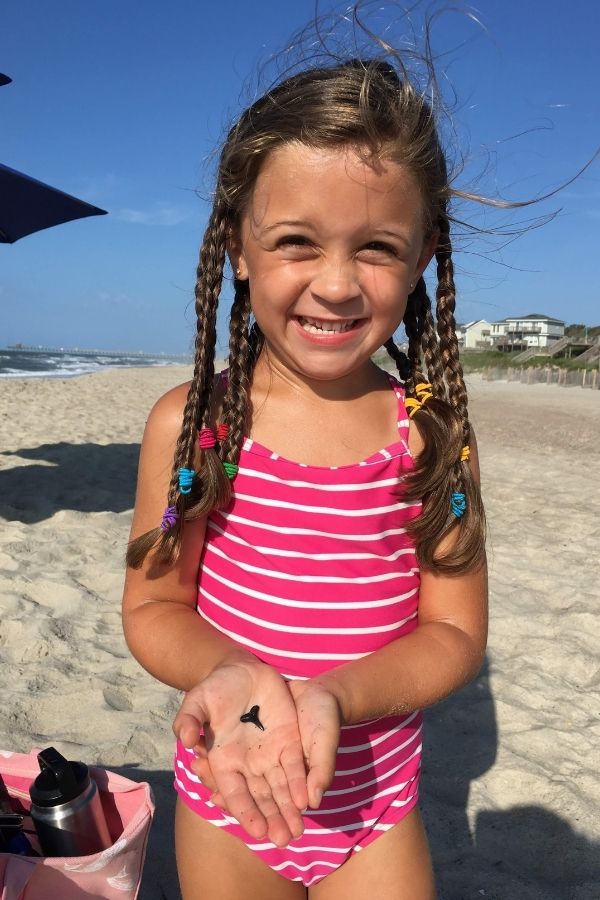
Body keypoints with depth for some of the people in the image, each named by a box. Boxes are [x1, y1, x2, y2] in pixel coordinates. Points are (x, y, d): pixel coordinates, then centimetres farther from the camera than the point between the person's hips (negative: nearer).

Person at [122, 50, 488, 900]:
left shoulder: (433, 434, -13)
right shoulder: (188, 422, -15)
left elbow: (454, 632, -11)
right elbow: (151, 607, -9)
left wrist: (331, 696, -28)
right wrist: (228, 672, -29)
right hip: (224, 806, 1)